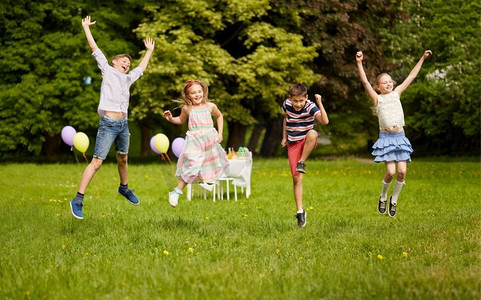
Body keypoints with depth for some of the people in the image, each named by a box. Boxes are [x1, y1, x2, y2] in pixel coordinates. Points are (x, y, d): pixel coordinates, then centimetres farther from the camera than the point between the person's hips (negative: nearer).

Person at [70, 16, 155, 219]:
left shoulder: (127, 79, 20)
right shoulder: (107, 70, 5)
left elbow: (141, 68, 38)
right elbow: (94, 48, 4)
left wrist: (149, 51, 47)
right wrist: (86, 27, 5)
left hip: (123, 124, 7)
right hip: (108, 124, -7)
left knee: (123, 159, 21)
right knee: (97, 162, -11)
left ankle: (124, 188, 43)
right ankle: (78, 200, -10)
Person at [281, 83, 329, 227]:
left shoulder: (310, 107, -17)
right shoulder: (287, 104, -5)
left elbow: (325, 121, -32)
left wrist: (320, 103, -40)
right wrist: (284, 137, 18)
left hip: (307, 142, -3)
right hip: (293, 144, 3)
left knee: (312, 133, -42)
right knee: (296, 178, -4)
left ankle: (302, 162, -22)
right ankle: (300, 211, 7)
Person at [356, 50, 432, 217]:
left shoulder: (396, 93, 10)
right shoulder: (377, 99, -1)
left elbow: (411, 76, 13)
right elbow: (365, 82, -14)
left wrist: (422, 58, 13)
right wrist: (359, 63, -24)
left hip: (400, 137, 4)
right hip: (386, 138, -4)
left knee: (402, 171, -7)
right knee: (390, 172, -13)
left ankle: (394, 200, 14)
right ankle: (383, 197, 13)